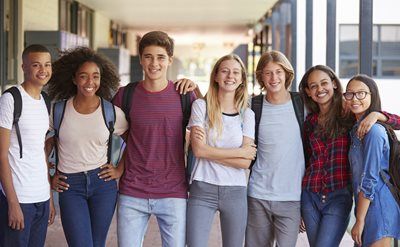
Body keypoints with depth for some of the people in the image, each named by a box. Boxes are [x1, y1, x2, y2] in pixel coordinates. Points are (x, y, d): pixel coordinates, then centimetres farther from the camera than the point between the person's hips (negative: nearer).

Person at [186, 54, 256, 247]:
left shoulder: (247, 114, 7)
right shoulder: (201, 106, 2)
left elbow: (245, 162, -3)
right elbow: (199, 150, -10)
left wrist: (210, 151, -9)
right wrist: (240, 152, -6)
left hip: (235, 192, 2)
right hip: (202, 189, -2)